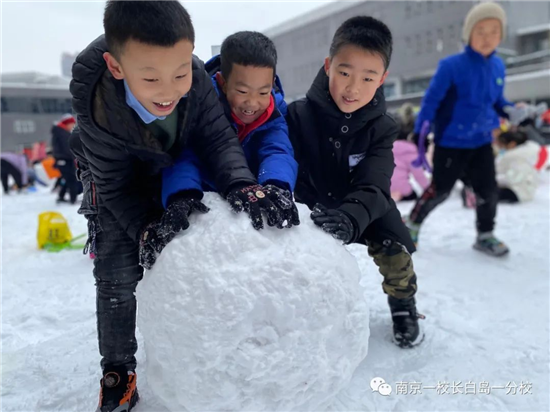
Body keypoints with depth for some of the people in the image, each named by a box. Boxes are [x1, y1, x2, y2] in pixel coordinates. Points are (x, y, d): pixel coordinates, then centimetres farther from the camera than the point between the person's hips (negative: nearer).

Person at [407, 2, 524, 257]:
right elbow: (431, 100, -13)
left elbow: (497, 100, 16)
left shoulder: (498, 66, 3)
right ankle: (412, 224, 27)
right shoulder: (451, 65, -16)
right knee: (439, 190, 4)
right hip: (451, 142, -5)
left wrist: (512, 111, -4)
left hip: (482, 142, 5)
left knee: (488, 191, 5)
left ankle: (485, 235, 25)